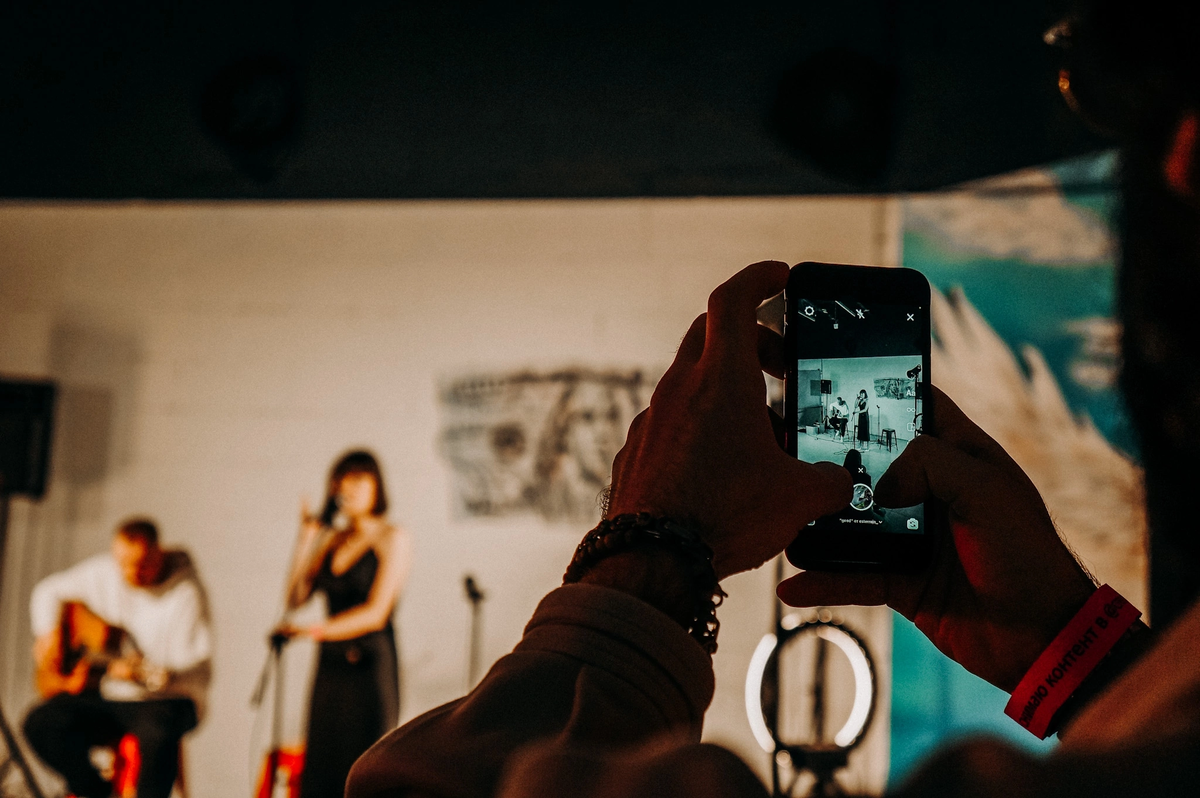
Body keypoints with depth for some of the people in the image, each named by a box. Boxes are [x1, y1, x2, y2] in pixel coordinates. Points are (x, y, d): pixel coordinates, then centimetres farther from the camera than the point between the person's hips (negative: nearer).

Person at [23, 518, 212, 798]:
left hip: (165, 700, -6)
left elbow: (199, 672, -20)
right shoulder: (102, 572, 1)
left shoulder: (185, 593, -16)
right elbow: (49, 590, 19)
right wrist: (48, 635, 1)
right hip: (103, 696, 6)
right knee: (40, 723, -15)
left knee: (158, 733, -39)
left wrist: (143, 675, -36)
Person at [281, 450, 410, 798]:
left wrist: (319, 630, -23)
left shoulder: (392, 538, -2)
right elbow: (295, 598, 6)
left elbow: (376, 613, -12)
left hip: (370, 667, -6)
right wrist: (306, 539, 4)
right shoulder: (332, 539, 15)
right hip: (330, 668, 6)